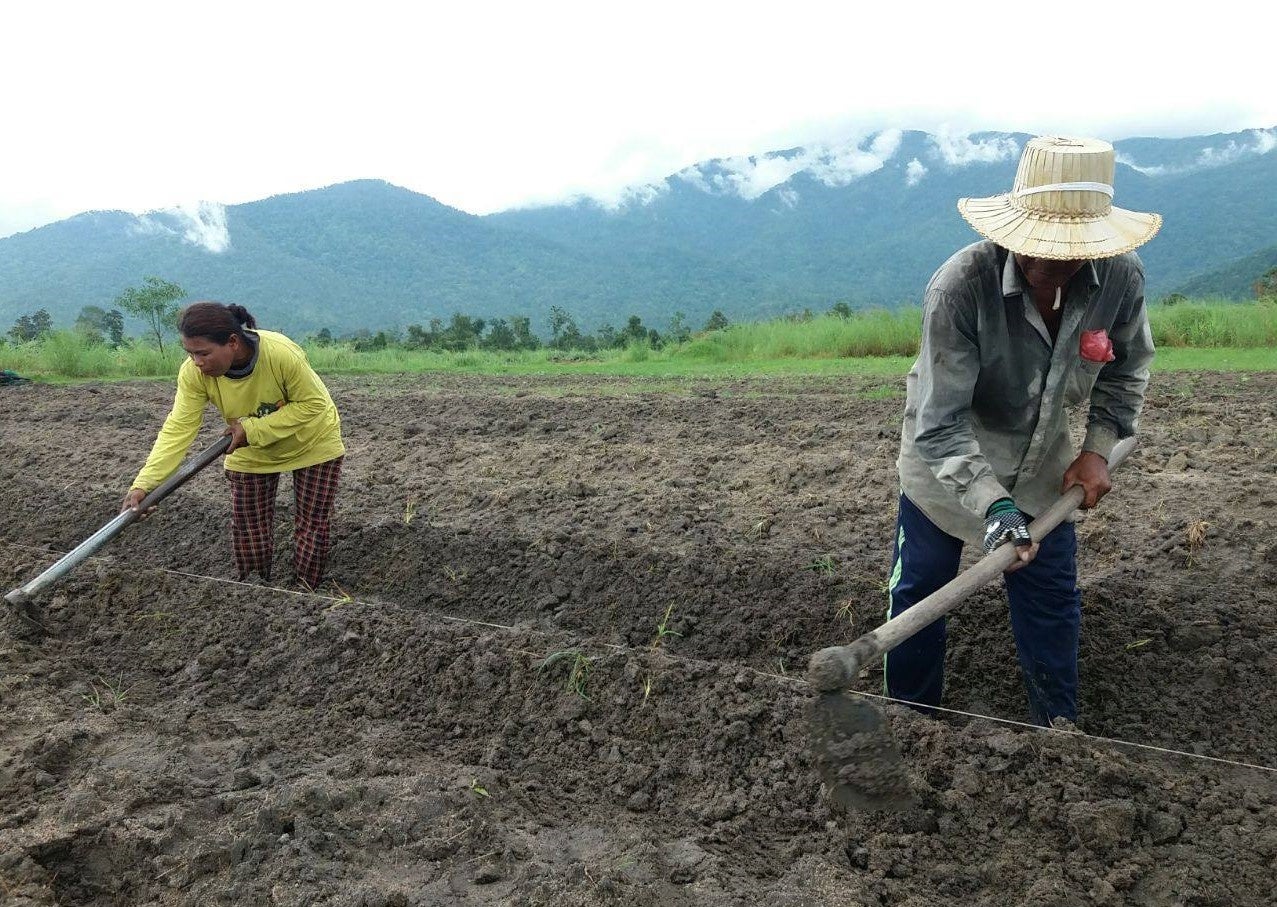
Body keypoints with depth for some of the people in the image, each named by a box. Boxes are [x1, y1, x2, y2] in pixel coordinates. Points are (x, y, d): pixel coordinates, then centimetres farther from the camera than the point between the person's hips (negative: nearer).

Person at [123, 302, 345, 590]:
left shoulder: (282, 353, -38)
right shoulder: (193, 373, -26)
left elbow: (313, 403, -28)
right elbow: (178, 429, -26)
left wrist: (253, 430, -32)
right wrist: (143, 484, -37)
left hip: (312, 444, -3)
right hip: (251, 453, 3)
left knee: (312, 524, 2)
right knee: (248, 528, 4)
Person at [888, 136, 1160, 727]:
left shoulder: (1120, 278, -21)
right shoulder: (959, 287, -35)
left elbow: (1127, 365, 2)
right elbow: (940, 427, -33)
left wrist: (1098, 447, -7)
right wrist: (994, 507, -43)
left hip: (1042, 462, 4)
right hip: (944, 458, -3)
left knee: (1052, 596, 9)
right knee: (918, 590, 6)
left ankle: (1059, 730, 29)